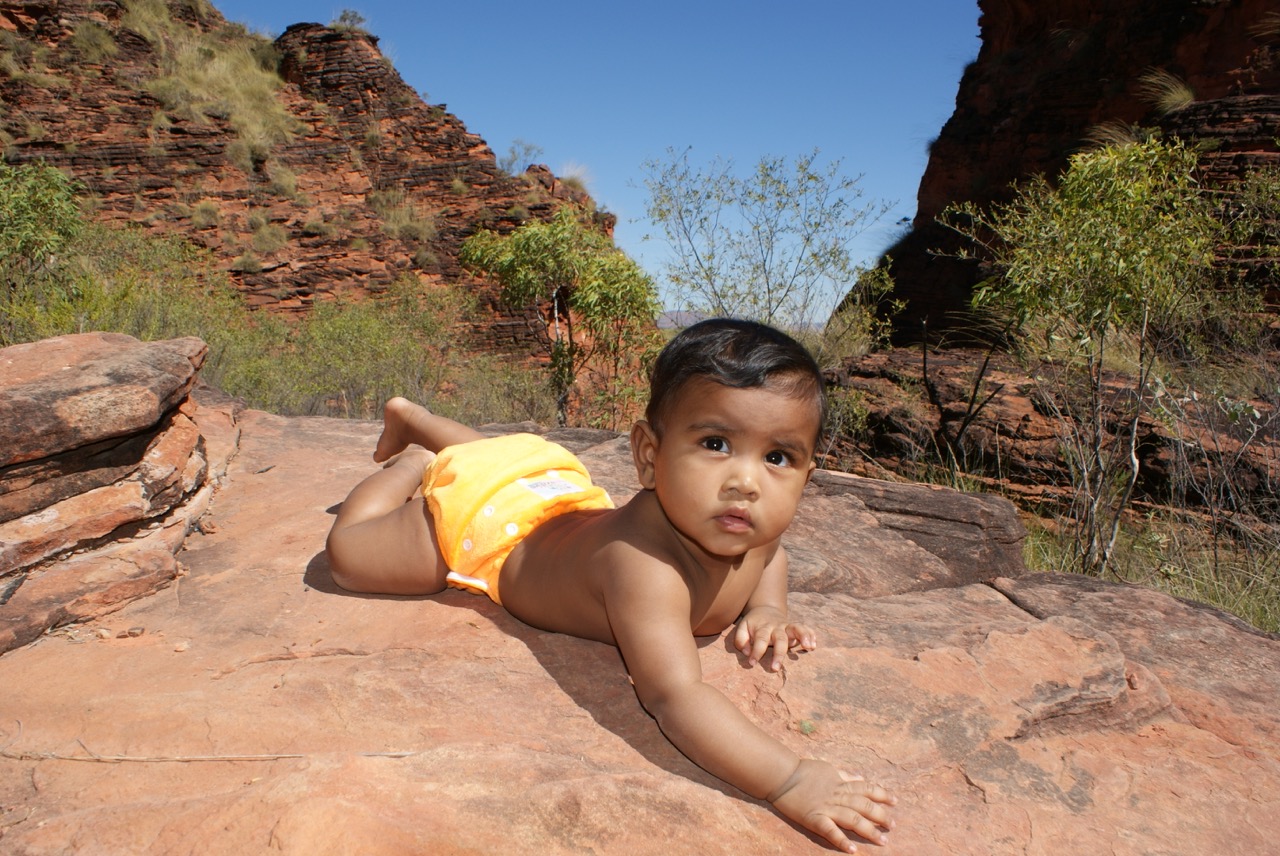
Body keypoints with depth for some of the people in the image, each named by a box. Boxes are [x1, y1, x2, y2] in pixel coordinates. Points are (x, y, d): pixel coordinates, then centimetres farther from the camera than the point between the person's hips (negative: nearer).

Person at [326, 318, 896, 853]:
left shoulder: (757, 526, -25)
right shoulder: (645, 563, -50)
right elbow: (675, 696, -55)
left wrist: (767, 608, -17)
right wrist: (788, 781, -60)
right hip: (486, 517, -7)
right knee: (347, 554, 8)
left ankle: (412, 418, 59)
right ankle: (411, 465, 28)